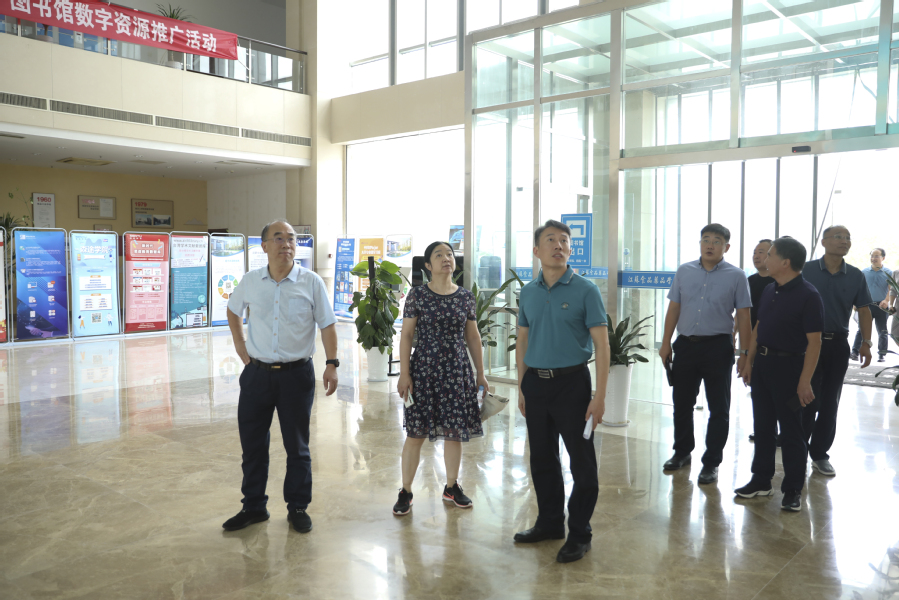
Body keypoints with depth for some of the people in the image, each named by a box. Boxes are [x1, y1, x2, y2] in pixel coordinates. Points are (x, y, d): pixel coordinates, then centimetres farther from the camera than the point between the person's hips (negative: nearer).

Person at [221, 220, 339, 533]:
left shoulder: (311, 282, -6)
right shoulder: (250, 281, 2)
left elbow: (327, 325, -2)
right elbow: (233, 311, 20)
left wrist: (332, 363, -11)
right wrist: (241, 349, 12)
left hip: (297, 374, -2)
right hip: (257, 373, 3)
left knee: (297, 445, 9)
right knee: (252, 443, 11)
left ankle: (298, 508, 25)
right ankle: (253, 507, 29)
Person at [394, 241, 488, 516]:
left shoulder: (465, 296, 4)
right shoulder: (418, 294, -4)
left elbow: (473, 337, 10)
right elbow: (406, 334, -4)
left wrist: (481, 374, 10)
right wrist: (404, 374, -8)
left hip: (457, 370, 3)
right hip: (424, 369, -3)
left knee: (455, 431, 10)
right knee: (416, 432, 2)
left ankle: (451, 487, 27)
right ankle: (405, 492, 15)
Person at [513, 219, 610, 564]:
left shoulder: (585, 290, -7)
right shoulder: (528, 292, 7)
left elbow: (602, 344, -9)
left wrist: (600, 395, -14)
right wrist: (521, 388, 10)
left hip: (571, 383, -5)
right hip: (536, 383, 5)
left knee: (582, 462, 3)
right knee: (542, 459, 15)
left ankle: (579, 533, 18)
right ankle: (550, 522, 32)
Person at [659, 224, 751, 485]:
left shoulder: (736, 276, -2)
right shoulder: (684, 271, 6)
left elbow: (743, 315, -2)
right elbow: (674, 308, 8)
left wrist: (744, 352, -5)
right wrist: (666, 343, 5)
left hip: (718, 347, -3)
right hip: (685, 345, 3)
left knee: (718, 409, 5)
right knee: (682, 403, 13)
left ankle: (711, 463, 17)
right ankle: (682, 451, 31)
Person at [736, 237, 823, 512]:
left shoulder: (808, 296, -15)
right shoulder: (769, 291, 9)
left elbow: (814, 341, -17)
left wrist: (805, 381, -20)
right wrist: (749, 362, 13)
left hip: (788, 366, -7)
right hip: (762, 363, 7)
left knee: (790, 431, 3)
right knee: (762, 426, 14)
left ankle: (793, 490, 15)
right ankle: (761, 481, 26)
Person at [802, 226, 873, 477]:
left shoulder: (856, 276, 4)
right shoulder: (806, 270, -5)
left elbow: (863, 310, 9)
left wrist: (866, 342, 0)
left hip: (838, 344, 3)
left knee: (829, 402, 9)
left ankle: (820, 454, 20)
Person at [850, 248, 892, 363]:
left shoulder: (888, 273, 2)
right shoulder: (864, 272, 7)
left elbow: (891, 289, -5)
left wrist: (886, 300, -21)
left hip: (882, 307, -1)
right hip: (866, 306, 1)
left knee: (882, 331, 7)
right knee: (862, 330, -3)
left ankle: (882, 354, 15)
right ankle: (855, 353, -6)